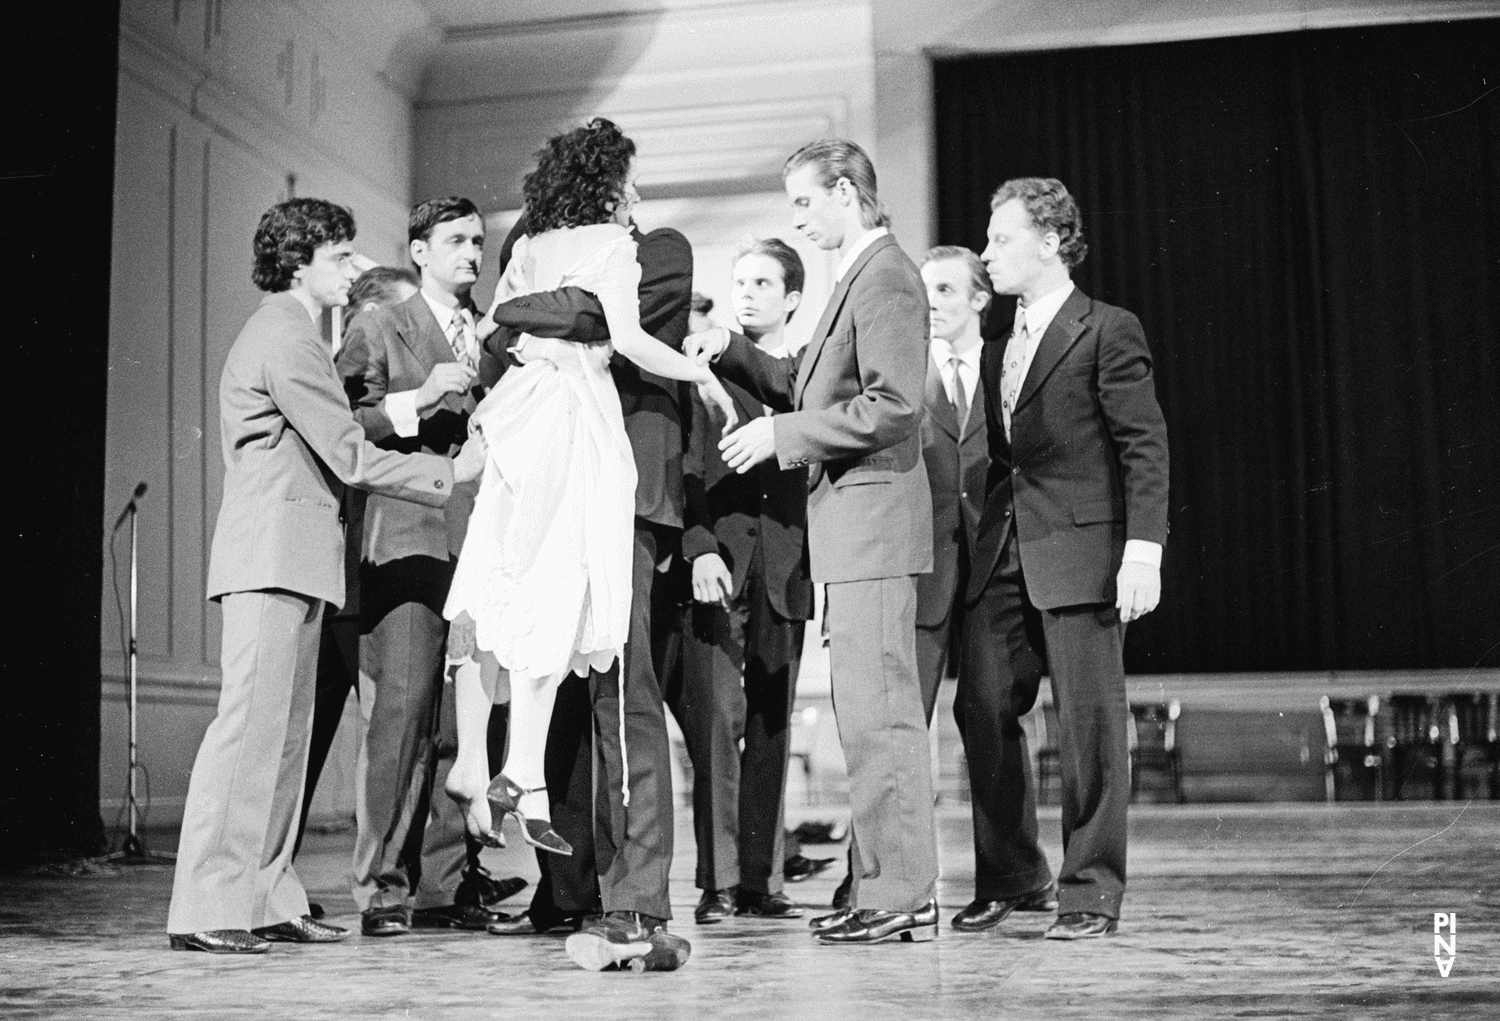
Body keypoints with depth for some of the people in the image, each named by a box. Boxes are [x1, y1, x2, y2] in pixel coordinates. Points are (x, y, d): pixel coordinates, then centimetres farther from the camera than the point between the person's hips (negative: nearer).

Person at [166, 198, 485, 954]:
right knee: (251, 724, -11)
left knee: (284, 731, 9)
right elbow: (352, 459, -13)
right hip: (273, 555, -11)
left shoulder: (288, 334, 23)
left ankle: (266, 899, 13)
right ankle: (204, 911, -9)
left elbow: (331, 449, 20)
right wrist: (452, 471, -5)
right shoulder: (286, 339, -10)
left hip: (291, 557, 11)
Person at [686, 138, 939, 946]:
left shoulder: (886, 277, -12)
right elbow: (808, 387, 21)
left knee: (878, 711, -7)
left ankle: (901, 897, -1)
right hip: (853, 521, 10)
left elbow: (892, 407, -20)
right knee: (865, 712, 12)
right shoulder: (860, 276, 19)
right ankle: (885, 885, 20)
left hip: (874, 512, -10)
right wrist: (732, 353, 8)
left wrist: (782, 436, -15)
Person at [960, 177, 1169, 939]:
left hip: (1080, 549, -6)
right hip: (1003, 555, 7)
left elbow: (1146, 446, -8)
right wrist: (984, 535, 10)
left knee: (1089, 720, -2)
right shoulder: (997, 350, 19)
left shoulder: (1108, 332, -2)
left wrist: (1143, 548, -16)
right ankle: (1009, 874, 19)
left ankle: (1091, 889, 9)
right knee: (981, 708, 3)